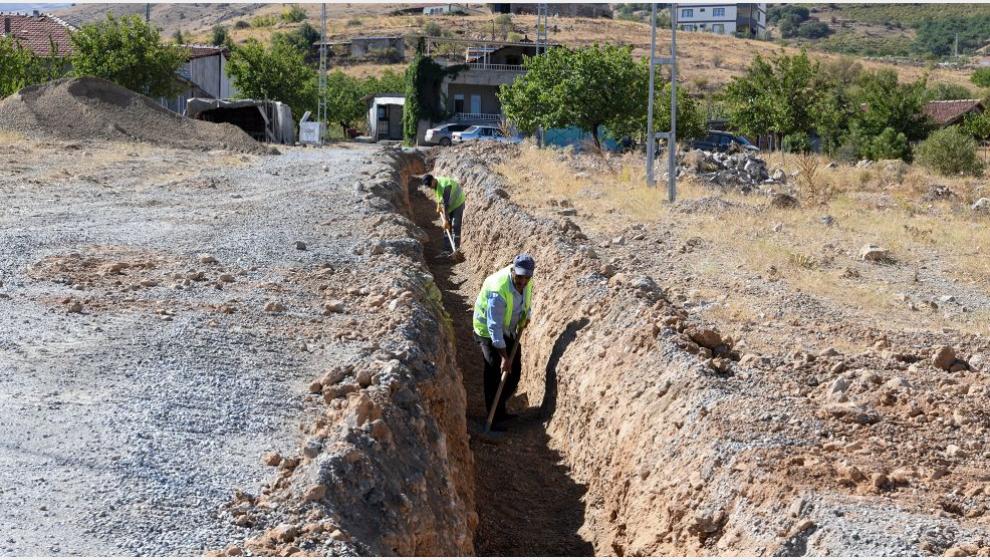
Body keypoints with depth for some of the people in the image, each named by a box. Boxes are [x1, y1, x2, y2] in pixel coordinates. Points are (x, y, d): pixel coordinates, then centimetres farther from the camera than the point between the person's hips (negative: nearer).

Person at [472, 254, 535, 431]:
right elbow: (494, 327, -36)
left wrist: (526, 315, 0)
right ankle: (494, 418, 0)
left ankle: (500, 410, 27)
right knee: (495, 374, -10)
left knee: (514, 372, 11)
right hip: (488, 331, -8)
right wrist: (504, 357, -35)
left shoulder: (525, 282, -13)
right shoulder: (498, 291, -37)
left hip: (510, 330, 8)